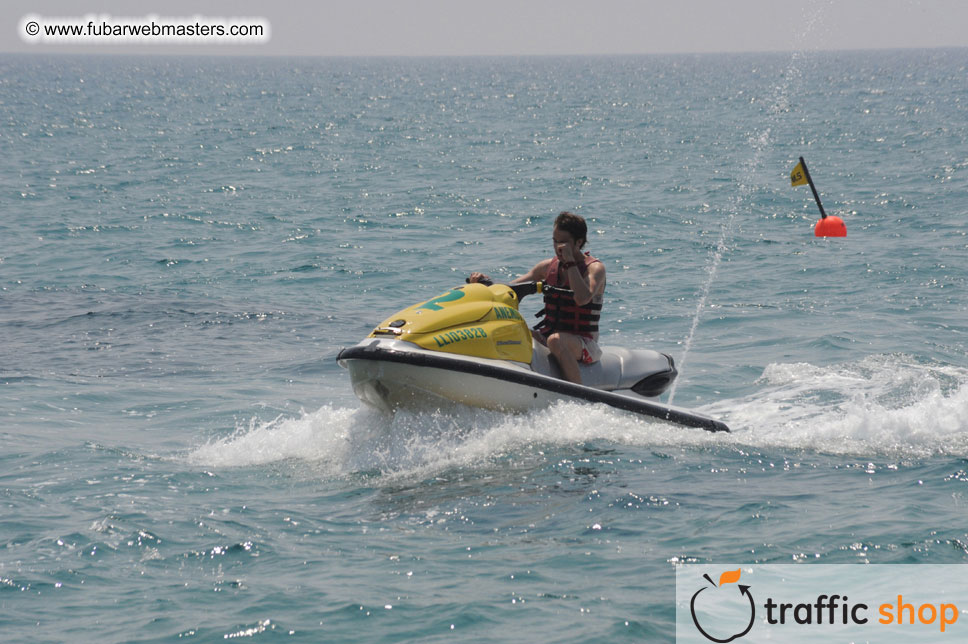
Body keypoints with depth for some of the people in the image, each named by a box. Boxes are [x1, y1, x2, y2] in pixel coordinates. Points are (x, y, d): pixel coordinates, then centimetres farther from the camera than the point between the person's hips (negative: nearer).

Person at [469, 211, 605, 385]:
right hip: (547, 335, 6)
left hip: (585, 345, -6)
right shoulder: (549, 266, 11)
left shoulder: (595, 268, -7)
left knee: (555, 340, -39)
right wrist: (487, 281, -5)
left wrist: (570, 261, -21)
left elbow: (583, 299, -27)